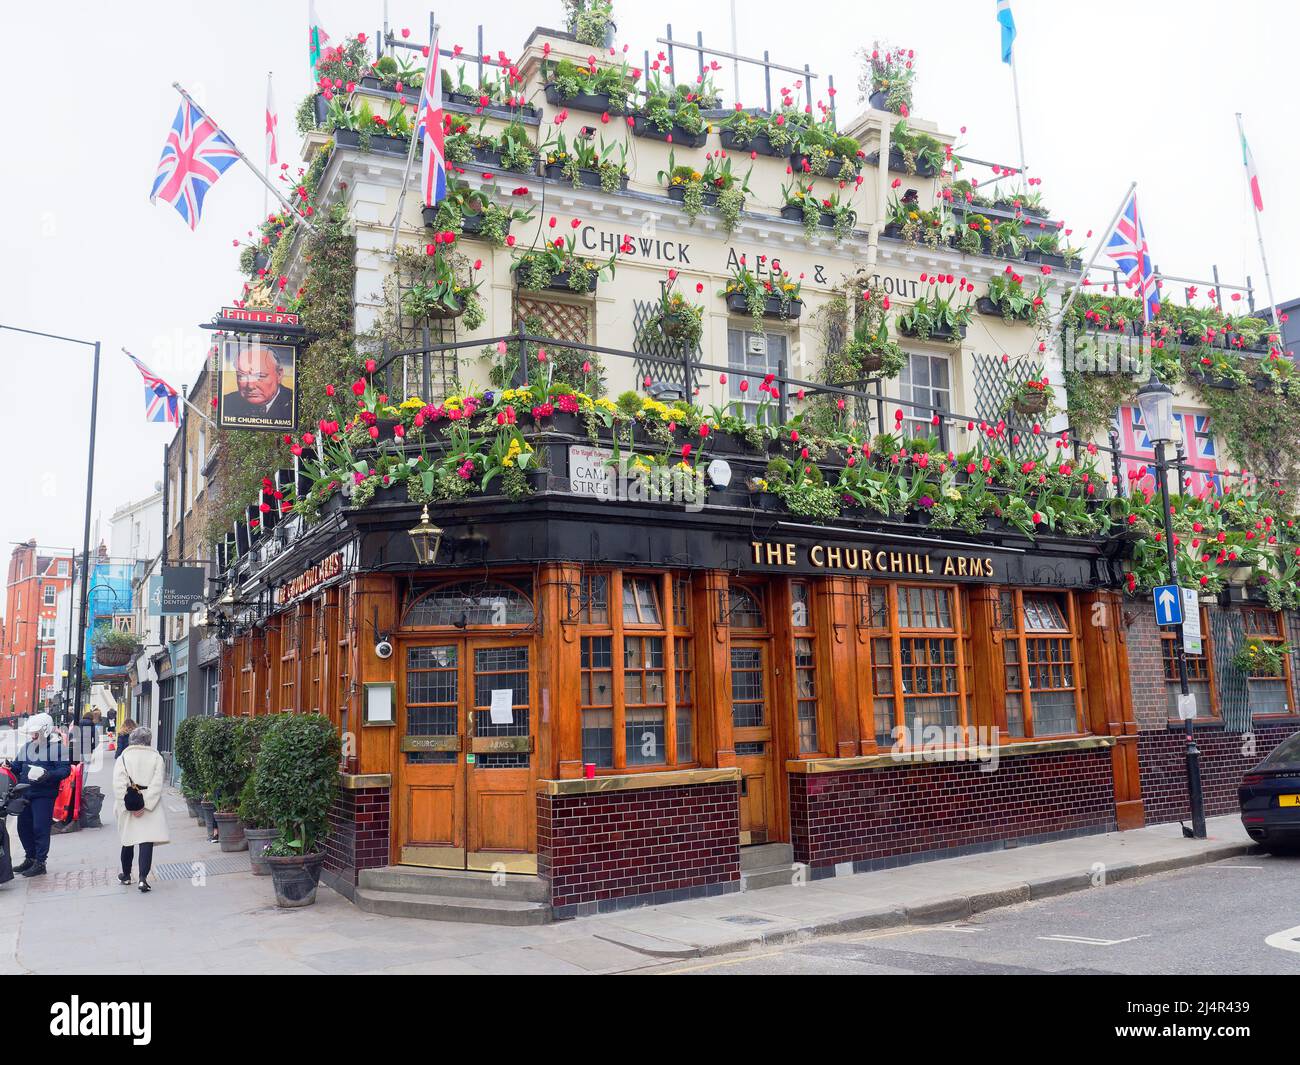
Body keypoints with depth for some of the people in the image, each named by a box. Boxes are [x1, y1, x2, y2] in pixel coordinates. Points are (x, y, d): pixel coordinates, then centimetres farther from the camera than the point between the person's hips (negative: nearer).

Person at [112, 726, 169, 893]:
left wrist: (128, 806, -10)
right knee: (147, 841, -4)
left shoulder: (122, 758, -1)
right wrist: (145, 806, -13)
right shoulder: (157, 758, -2)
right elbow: (157, 785, -12)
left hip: (128, 809, 2)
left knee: (128, 841, 19)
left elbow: (119, 786, -10)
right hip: (150, 807, -2)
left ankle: (126, 875, 33)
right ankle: (143, 878, -17)